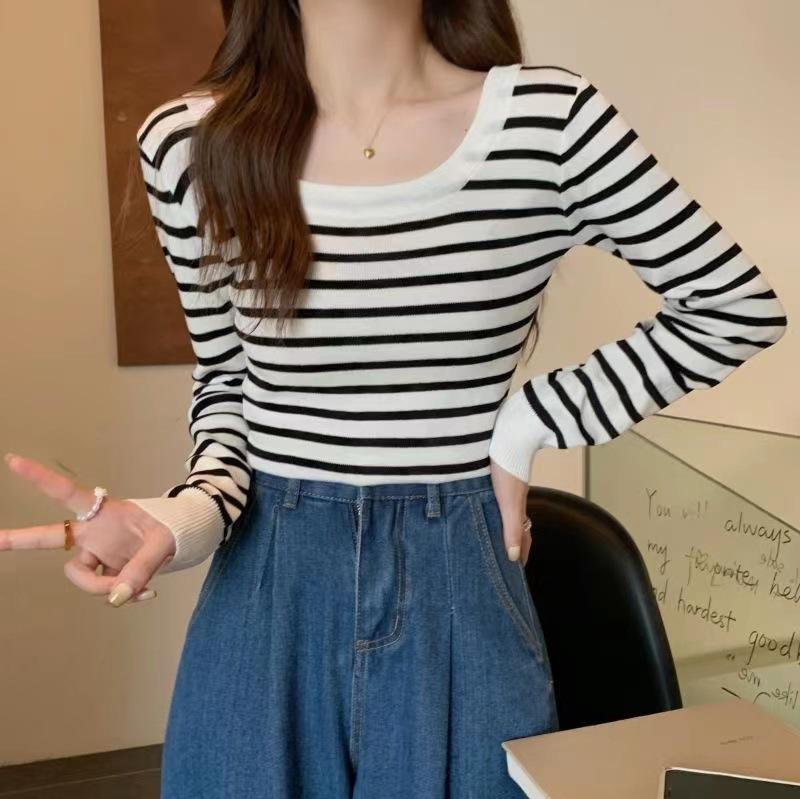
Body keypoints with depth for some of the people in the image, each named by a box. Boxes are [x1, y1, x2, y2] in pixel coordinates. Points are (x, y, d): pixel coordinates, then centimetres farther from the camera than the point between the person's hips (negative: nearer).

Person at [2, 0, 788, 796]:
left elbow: (742, 307, -1)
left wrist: (527, 427, -6)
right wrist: (197, 510, -12)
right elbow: (225, 380, 8)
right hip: (265, 584, 2)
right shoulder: (188, 143, -5)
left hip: (461, 580, -1)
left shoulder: (548, 120, -11)